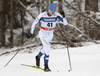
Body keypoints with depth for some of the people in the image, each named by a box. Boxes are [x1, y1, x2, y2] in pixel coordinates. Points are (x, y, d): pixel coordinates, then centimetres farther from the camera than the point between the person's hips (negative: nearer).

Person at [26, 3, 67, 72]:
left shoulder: (57, 15, -15)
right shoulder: (42, 15, -22)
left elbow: (65, 23, -19)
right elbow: (35, 23, -10)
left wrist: (63, 16, -37)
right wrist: (31, 33, -9)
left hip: (50, 34, 5)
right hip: (43, 34, -5)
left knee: (45, 48, 24)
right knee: (47, 48, -22)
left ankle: (38, 57, 56)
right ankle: (46, 66, -13)